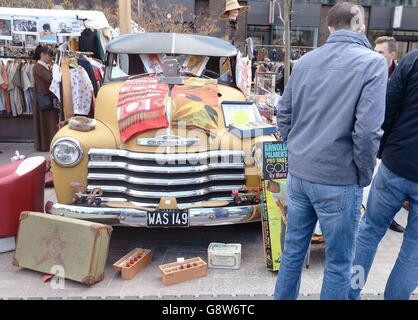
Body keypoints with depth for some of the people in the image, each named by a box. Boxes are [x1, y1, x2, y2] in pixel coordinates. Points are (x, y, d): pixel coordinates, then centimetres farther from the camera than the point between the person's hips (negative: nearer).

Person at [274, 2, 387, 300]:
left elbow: (284, 113, 10)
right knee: (339, 263, 12)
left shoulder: (305, 61, 6)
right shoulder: (372, 62, -9)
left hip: (298, 173, 5)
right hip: (338, 180, -5)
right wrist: (364, 175, -2)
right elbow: (367, 130, -16)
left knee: (293, 250, 19)